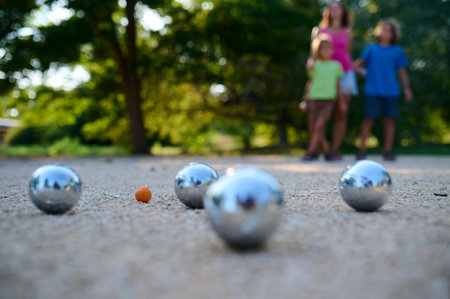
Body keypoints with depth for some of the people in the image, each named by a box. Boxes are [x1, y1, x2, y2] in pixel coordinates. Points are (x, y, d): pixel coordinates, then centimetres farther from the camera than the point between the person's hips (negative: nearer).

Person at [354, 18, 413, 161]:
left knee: (389, 119, 3)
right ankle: (362, 150, 3)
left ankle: (387, 150, 12)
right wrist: (361, 70, -10)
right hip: (372, 91, -1)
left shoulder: (397, 51, 10)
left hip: (391, 91, 1)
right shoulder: (371, 49, 8)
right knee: (369, 118, -4)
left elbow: (402, 71, 12)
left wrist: (406, 88, 5)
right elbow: (358, 64, 11)